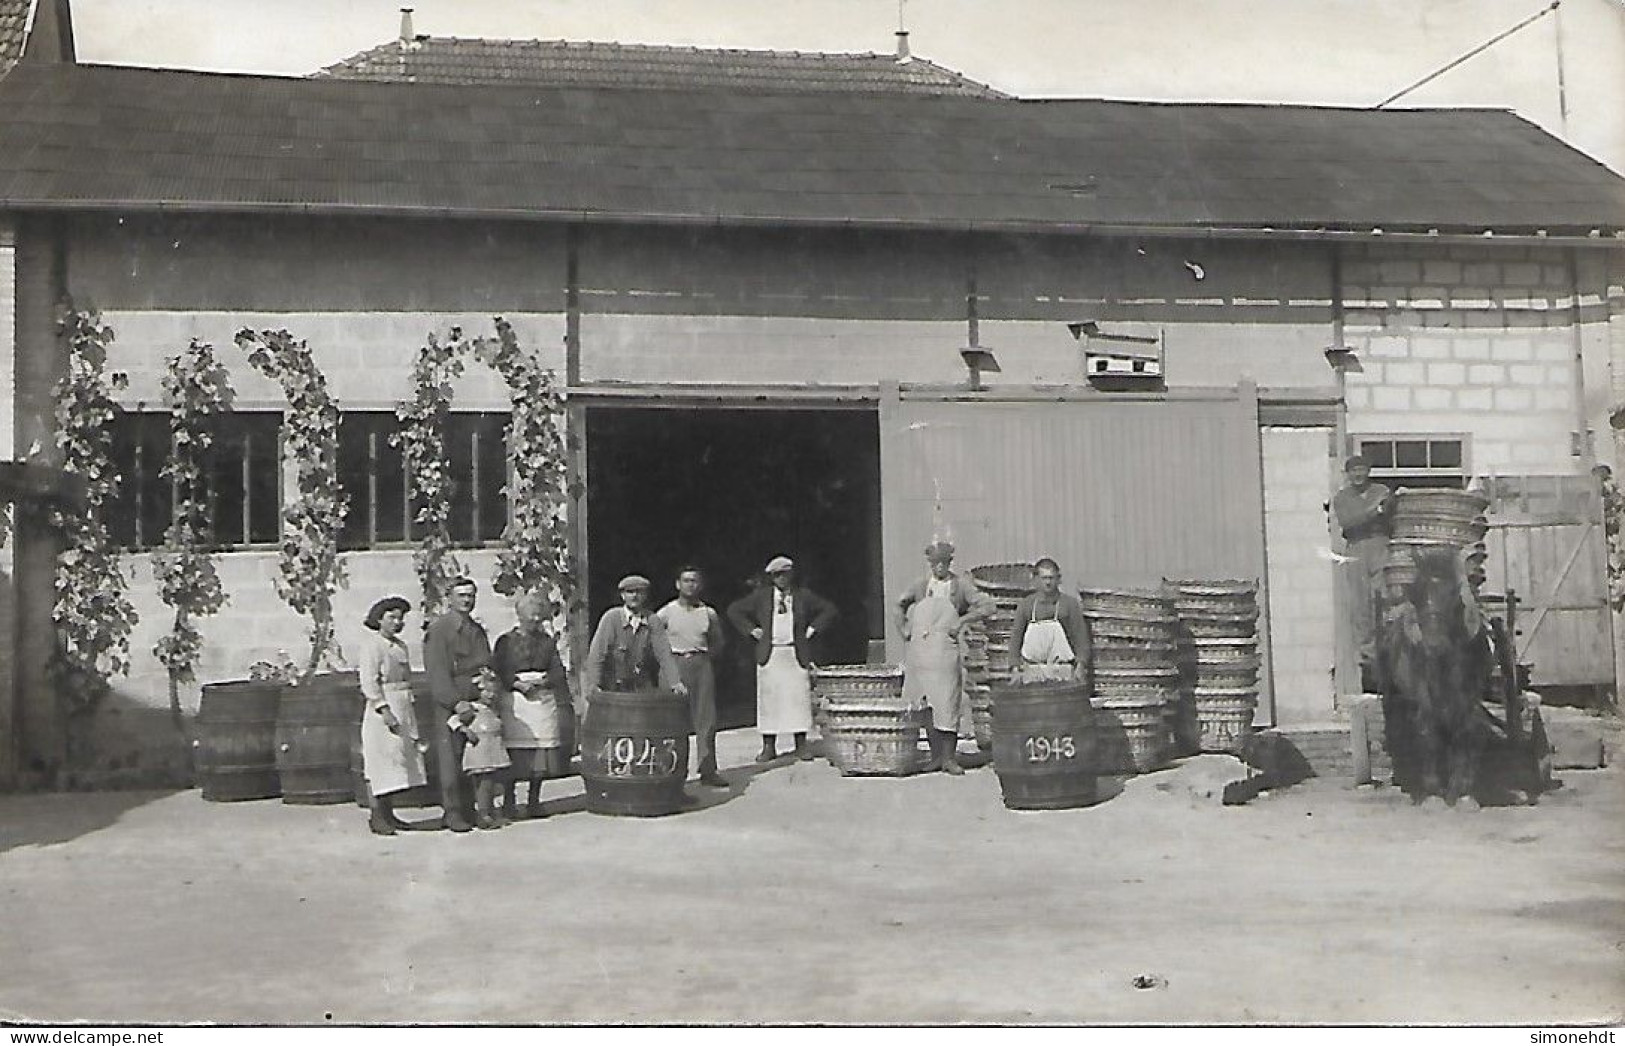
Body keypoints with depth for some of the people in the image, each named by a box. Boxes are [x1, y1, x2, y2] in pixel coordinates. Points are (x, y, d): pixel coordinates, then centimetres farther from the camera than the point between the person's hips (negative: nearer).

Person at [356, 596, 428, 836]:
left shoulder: (400, 645, 16)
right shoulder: (371, 644, -9)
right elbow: (369, 683, -16)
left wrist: (411, 715, 18)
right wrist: (385, 710, -22)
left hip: (403, 709, 9)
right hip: (381, 709, -9)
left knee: (400, 759, 9)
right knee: (380, 760, -7)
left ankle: (389, 813, 15)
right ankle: (377, 816, -4)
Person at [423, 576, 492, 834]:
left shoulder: (478, 630, 17)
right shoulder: (438, 629, -3)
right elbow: (437, 673, -10)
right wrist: (457, 703, -18)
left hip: (478, 705, 5)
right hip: (448, 706, -5)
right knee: (451, 762, -5)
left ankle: (478, 810, 9)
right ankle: (453, 813, 2)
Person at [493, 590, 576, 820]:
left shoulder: (548, 642, 15)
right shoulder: (505, 641, 6)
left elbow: (558, 673, 9)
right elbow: (497, 673, 1)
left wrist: (542, 680, -10)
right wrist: (517, 684, -13)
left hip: (544, 700, 3)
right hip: (514, 700, -3)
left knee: (542, 754, 1)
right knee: (514, 754, -7)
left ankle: (534, 802, 10)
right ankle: (509, 803, 0)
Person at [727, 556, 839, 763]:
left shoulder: (804, 596, 8)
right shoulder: (761, 596, 8)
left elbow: (831, 610, 14)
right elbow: (734, 611, 14)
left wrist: (812, 629, 4)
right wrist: (752, 631, 5)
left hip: (797, 656, 0)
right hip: (769, 655, 0)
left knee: (799, 698, -3)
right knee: (768, 699, -2)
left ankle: (801, 746, 4)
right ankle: (768, 747, 3)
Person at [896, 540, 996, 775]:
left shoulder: (961, 586, 3)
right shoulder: (921, 586, 11)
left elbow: (989, 605, -3)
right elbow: (900, 604, 28)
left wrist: (963, 620, -10)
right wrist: (903, 628, 15)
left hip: (945, 651, -3)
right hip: (920, 651, 3)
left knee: (947, 705, -6)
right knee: (927, 707, 5)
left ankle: (949, 757, 0)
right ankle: (936, 756, 12)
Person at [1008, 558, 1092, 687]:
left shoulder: (1070, 603, 1)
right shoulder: (1025, 605, 7)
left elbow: (1081, 637, -1)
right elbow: (1015, 637, 8)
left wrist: (1081, 666, -12)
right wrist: (1016, 669, -2)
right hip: (1032, 673, 1)